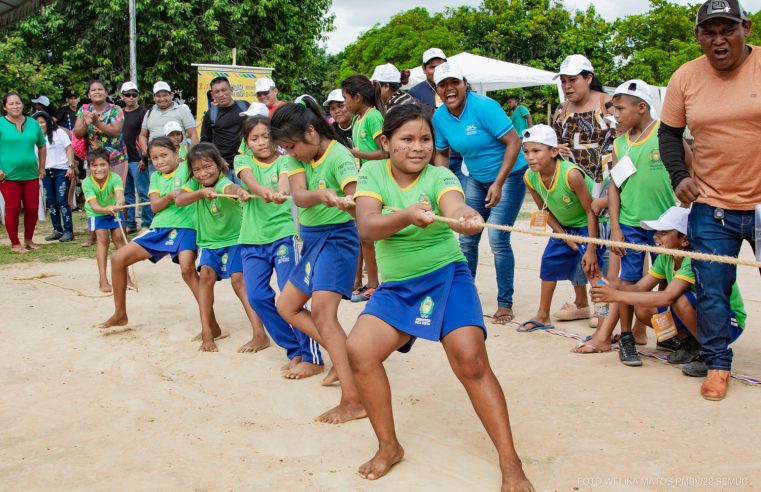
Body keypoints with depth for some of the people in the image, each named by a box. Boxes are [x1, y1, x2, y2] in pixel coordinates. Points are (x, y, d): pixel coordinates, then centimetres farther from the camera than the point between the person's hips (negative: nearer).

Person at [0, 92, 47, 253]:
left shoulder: (33, 123, 9)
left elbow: (42, 146, 20)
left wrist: (42, 167, 16)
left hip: (31, 174, 4)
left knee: (32, 208, 7)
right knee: (13, 209, 1)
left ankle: (28, 239, 25)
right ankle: (15, 243, 13)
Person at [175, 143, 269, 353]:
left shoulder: (223, 182, -24)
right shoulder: (195, 183, -6)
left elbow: (229, 187, -50)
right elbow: (179, 200, -23)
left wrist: (238, 190, -74)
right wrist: (201, 192, -39)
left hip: (234, 239, -5)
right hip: (209, 242, 5)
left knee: (239, 279, -18)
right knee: (206, 275, -14)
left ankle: (260, 335, -21)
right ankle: (208, 331, -4)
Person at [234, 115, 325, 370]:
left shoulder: (284, 161, -1)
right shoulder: (242, 160, 6)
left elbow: (285, 180, -24)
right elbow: (249, 180, -17)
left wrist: (281, 192, -49)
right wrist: (263, 190, -41)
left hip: (283, 234, -4)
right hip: (252, 239, 4)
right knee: (257, 296, -2)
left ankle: (312, 357, -3)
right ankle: (295, 349, 11)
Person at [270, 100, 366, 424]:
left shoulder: (339, 157, -20)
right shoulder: (298, 157, 0)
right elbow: (298, 197, -19)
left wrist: (347, 203, -62)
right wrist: (322, 195, -41)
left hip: (337, 236, -9)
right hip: (312, 239, 9)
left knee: (322, 311, -22)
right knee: (286, 306, 15)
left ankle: (353, 401, -24)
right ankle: (343, 357, 17)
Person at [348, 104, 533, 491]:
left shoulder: (439, 178, -12)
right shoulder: (372, 174, -5)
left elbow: (456, 206, -35)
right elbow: (366, 226, -23)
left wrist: (468, 218, -60)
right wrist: (408, 215, -42)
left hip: (446, 276, -3)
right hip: (396, 287, 3)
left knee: (471, 361, -20)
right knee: (359, 351, -15)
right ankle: (389, 447, 7)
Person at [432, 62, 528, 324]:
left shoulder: (484, 107, -23)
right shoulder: (439, 117, -4)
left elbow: (514, 141, -24)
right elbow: (442, 154, 9)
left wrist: (499, 184, -26)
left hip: (509, 175, -6)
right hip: (476, 179, 6)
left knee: (498, 240, -12)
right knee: (467, 240, 6)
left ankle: (505, 304, 1)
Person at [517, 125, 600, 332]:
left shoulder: (571, 174, -35)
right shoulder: (530, 177, -17)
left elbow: (591, 211, -26)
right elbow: (544, 212, -1)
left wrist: (591, 249, -25)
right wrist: (566, 237, -7)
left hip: (587, 225, -7)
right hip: (564, 227, 7)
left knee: (590, 267, -16)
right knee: (550, 262, 11)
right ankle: (543, 316, 26)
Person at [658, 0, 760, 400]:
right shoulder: (685, 78, 0)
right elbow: (669, 133, 10)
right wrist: (679, 175, -5)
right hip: (710, 206, 2)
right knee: (711, 291, 5)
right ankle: (718, 364, 22)